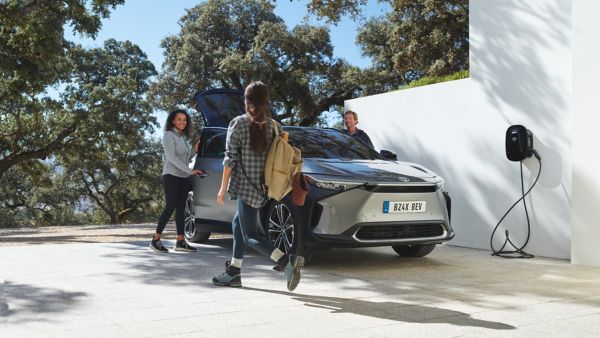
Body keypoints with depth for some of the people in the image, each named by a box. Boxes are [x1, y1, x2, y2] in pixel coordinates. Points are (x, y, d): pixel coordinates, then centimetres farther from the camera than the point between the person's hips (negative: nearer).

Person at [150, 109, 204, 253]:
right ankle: (155, 240, -2)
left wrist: (194, 150, 2)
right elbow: (171, 157, -17)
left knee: (181, 209, 4)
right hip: (171, 176, -7)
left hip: (184, 177, 7)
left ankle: (180, 241, 5)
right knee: (170, 208, -10)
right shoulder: (169, 135, -6)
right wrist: (190, 171, -21)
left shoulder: (184, 137, 17)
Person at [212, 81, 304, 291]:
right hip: (264, 186, 7)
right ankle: (233, 273, 25)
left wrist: (223, 188, -3)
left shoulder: (238, 124, -7)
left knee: (250, 235, -5)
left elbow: (230, 158, -9)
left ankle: (288, 262, -26)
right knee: (238, 224, 22)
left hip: (246, 186, -7)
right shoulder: (274, 126, 7)